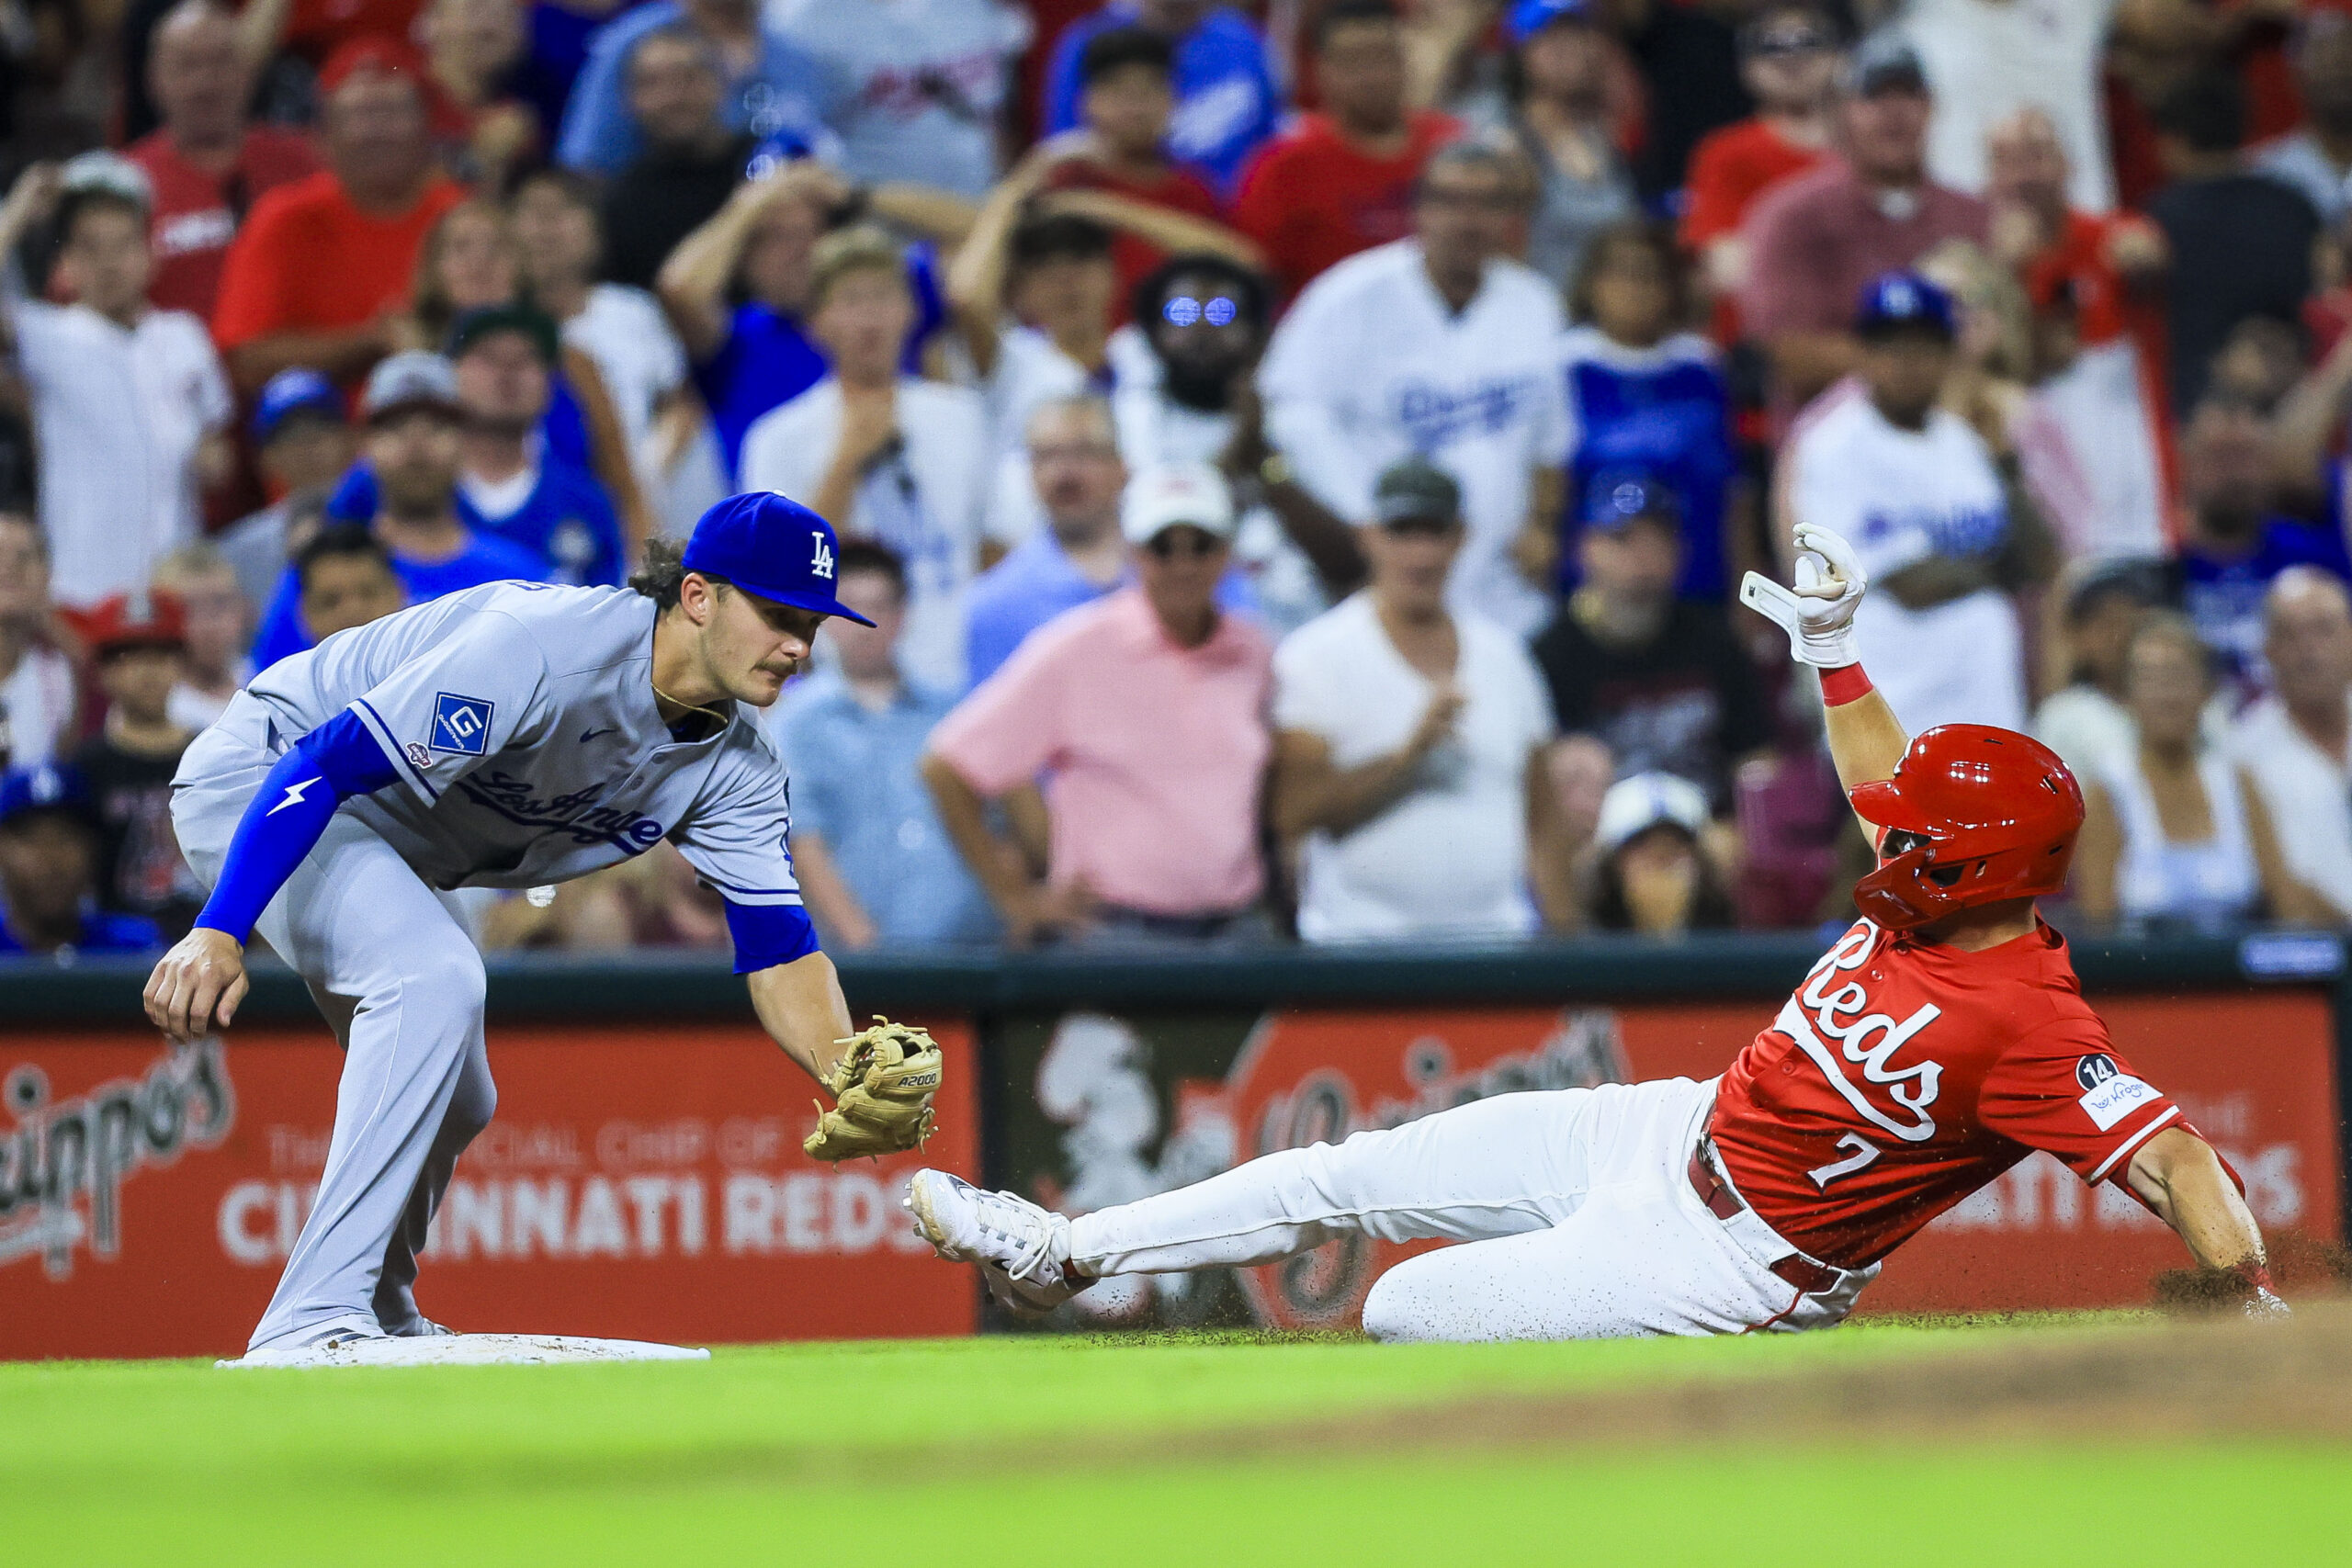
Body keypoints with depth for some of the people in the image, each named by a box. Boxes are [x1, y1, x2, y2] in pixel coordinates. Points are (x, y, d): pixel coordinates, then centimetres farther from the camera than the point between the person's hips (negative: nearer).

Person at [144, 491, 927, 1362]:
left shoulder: (735, 765, -7)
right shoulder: (542, 645, -33)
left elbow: (777, 945, -9)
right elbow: (324, 765, -37)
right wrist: (220, 932, -45)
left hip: (391, 851, 10)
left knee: (453, 1103, 17)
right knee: (434, 978, -31)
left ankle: (377, 1319, 42)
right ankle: (313, 1321, -32)